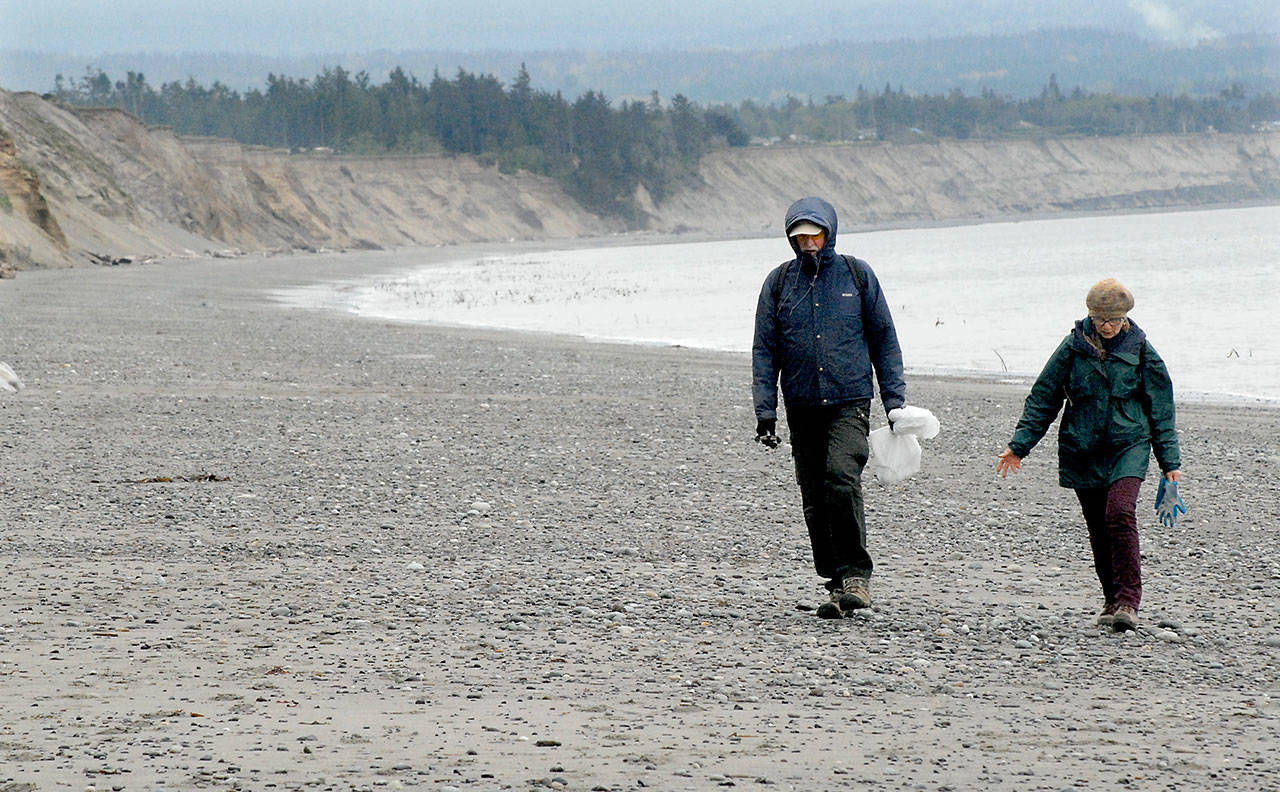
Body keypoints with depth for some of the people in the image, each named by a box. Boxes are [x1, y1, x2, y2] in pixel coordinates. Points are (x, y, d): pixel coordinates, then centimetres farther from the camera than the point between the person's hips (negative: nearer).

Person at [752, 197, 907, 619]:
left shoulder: (856, 274, 5)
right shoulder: (779, 282, 8)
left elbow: (883, 338, 9)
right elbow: (764, 349, 8)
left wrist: (894, 398, 3)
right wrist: (765, 411, -1)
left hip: (851, 400, -3)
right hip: (803, 406, 3)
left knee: (842, 477, -22)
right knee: (815, 498, 2)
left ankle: (856, 574, -15)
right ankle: (837, 583, 11)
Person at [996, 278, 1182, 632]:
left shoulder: (1140, 349, 1)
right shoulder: (1074, 346, 2)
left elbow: (1160, 407, 8)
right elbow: (1043, 397, 7)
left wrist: (1169, 461, 8)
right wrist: (1019, 445, 2)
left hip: (1129, 446, -2)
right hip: (1082, 452, 2)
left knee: (1120, 512, -22)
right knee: (1098, 528, 4)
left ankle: (1128, 603, -21)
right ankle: (1113, 601, 19)